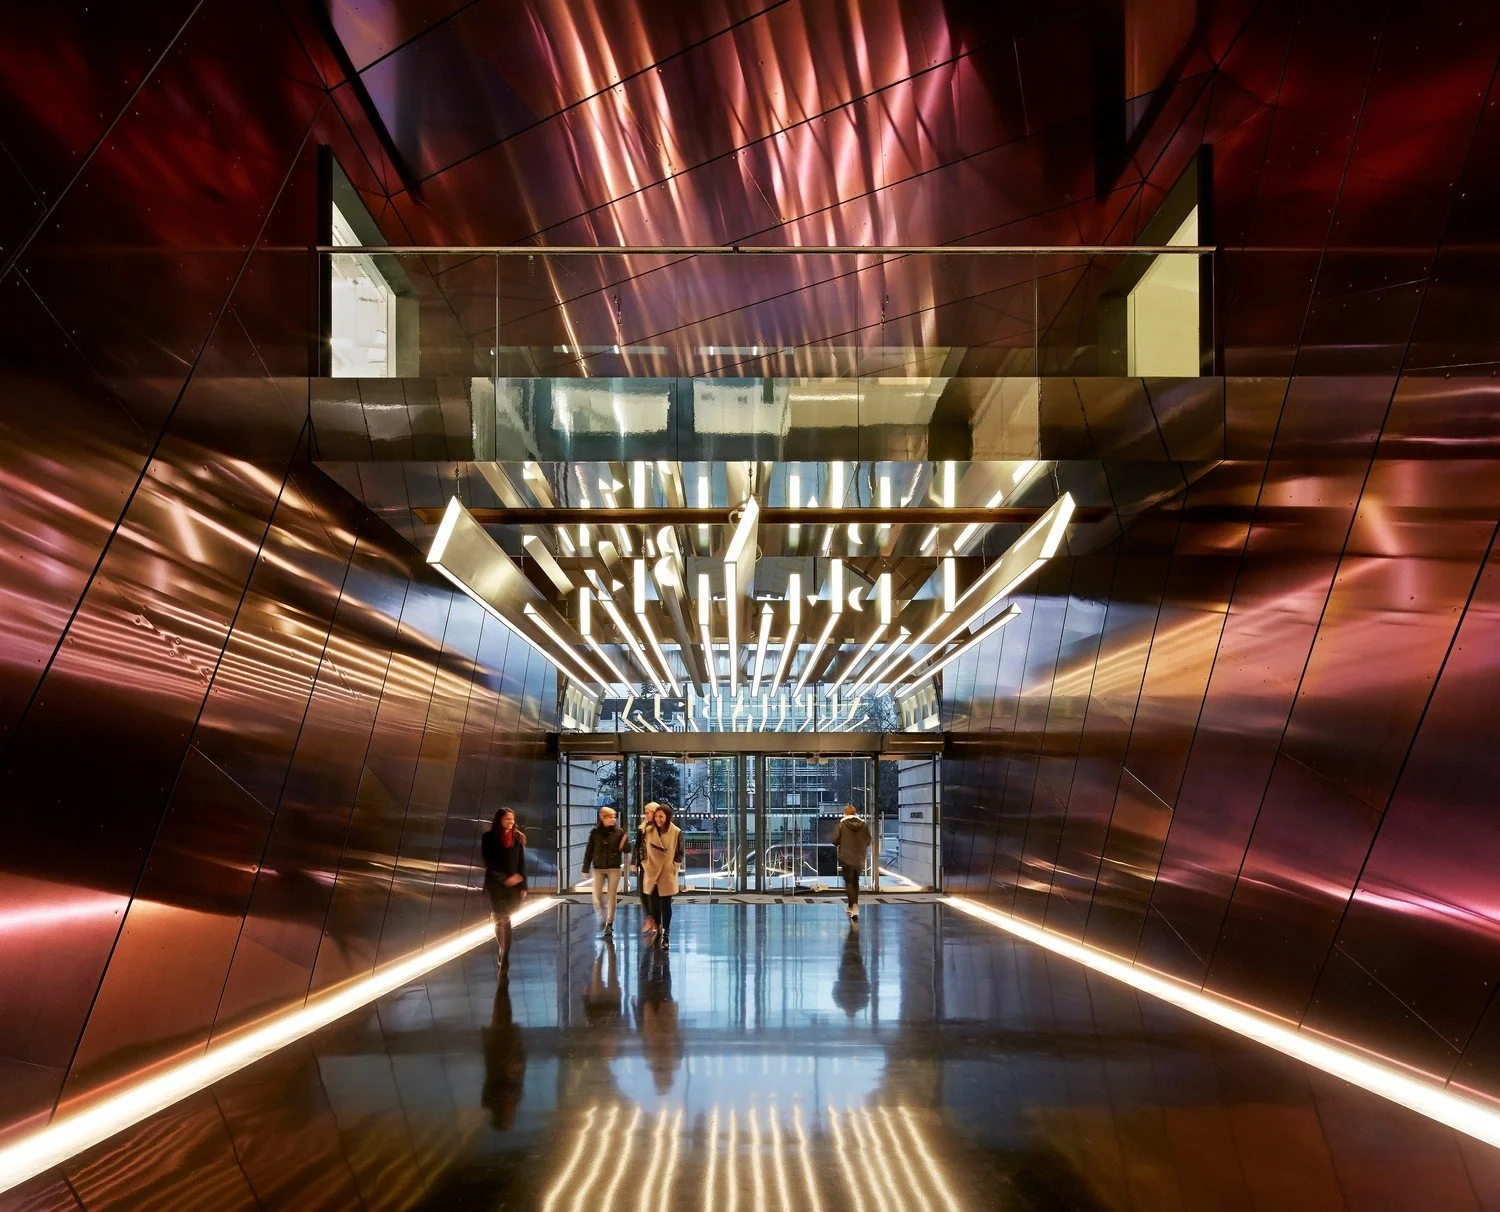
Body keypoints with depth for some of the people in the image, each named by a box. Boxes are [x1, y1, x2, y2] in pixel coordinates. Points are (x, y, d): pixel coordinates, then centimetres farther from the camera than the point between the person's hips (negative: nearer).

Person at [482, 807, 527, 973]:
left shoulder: (517, 838, 6)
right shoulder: (489, 838, -3)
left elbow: (521, 863, 6)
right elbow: (489, 863, -7)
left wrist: (523, 885, 0)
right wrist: (505, 878, -17)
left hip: (513, 885, 1)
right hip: (495, 885, -1)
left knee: (504, 920, -5)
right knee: (499, 920, 3)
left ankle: (504, 959, -8)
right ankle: (504, 955, 21)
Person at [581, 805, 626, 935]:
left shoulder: (619, 832, -3)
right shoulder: (595, 832, 0)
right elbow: (589, 850, 4)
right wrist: (586, 868, 3)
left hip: (614, 868, -1)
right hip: (598, 868, 1)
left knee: (612, 896, 2)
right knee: (597, 896, -1)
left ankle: (609, 923, 14)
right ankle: (603, 918, 24)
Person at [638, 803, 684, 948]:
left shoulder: (676, 833, -6)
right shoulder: (648, 831, 1)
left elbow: (680, 853, 1)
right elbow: (643, 849, 11)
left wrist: (674, 866, -6)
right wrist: (645, 864, 3)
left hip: (668, 875, -3)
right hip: (651, 873, 3)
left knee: (666, 904, 0)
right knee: (654, 903, 10)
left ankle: (666, 934, 8)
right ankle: (658, 929, 26)